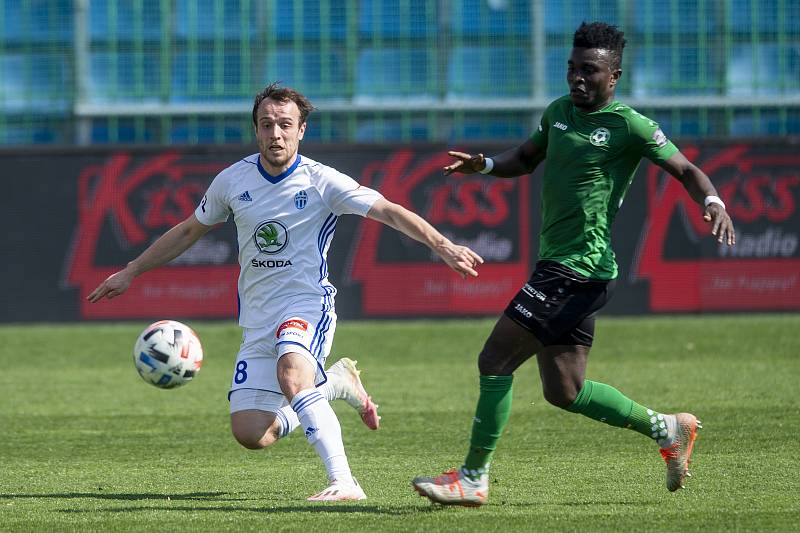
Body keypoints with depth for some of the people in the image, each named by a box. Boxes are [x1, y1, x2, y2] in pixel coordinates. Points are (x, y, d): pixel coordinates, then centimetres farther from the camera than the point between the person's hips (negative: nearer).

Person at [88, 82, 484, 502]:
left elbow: (388, 211, -18)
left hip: (307, 305, -5)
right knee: (251, 435, -6)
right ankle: (335, 384, 21)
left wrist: (441, 244, -33)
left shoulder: (321, 182, -9)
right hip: (258, 321, 5)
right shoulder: (233, 180, 4)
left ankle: (344, 483, -36)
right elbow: (188, 232, 19)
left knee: (291, 371, -38)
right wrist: (130, 272, 21)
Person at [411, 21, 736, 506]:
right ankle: (667, 428, 24)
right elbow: (526, 158, 29)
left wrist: (713, 203, -25)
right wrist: (486, 165, 8)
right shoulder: (559, 112, 14)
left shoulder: (630, 126, -8)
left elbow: (686, 170, -4)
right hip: (557, 266, 9)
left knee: (495, 360, -11)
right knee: (565, 391, 11)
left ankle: (473, 478, -3)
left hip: (579, 271, -9)